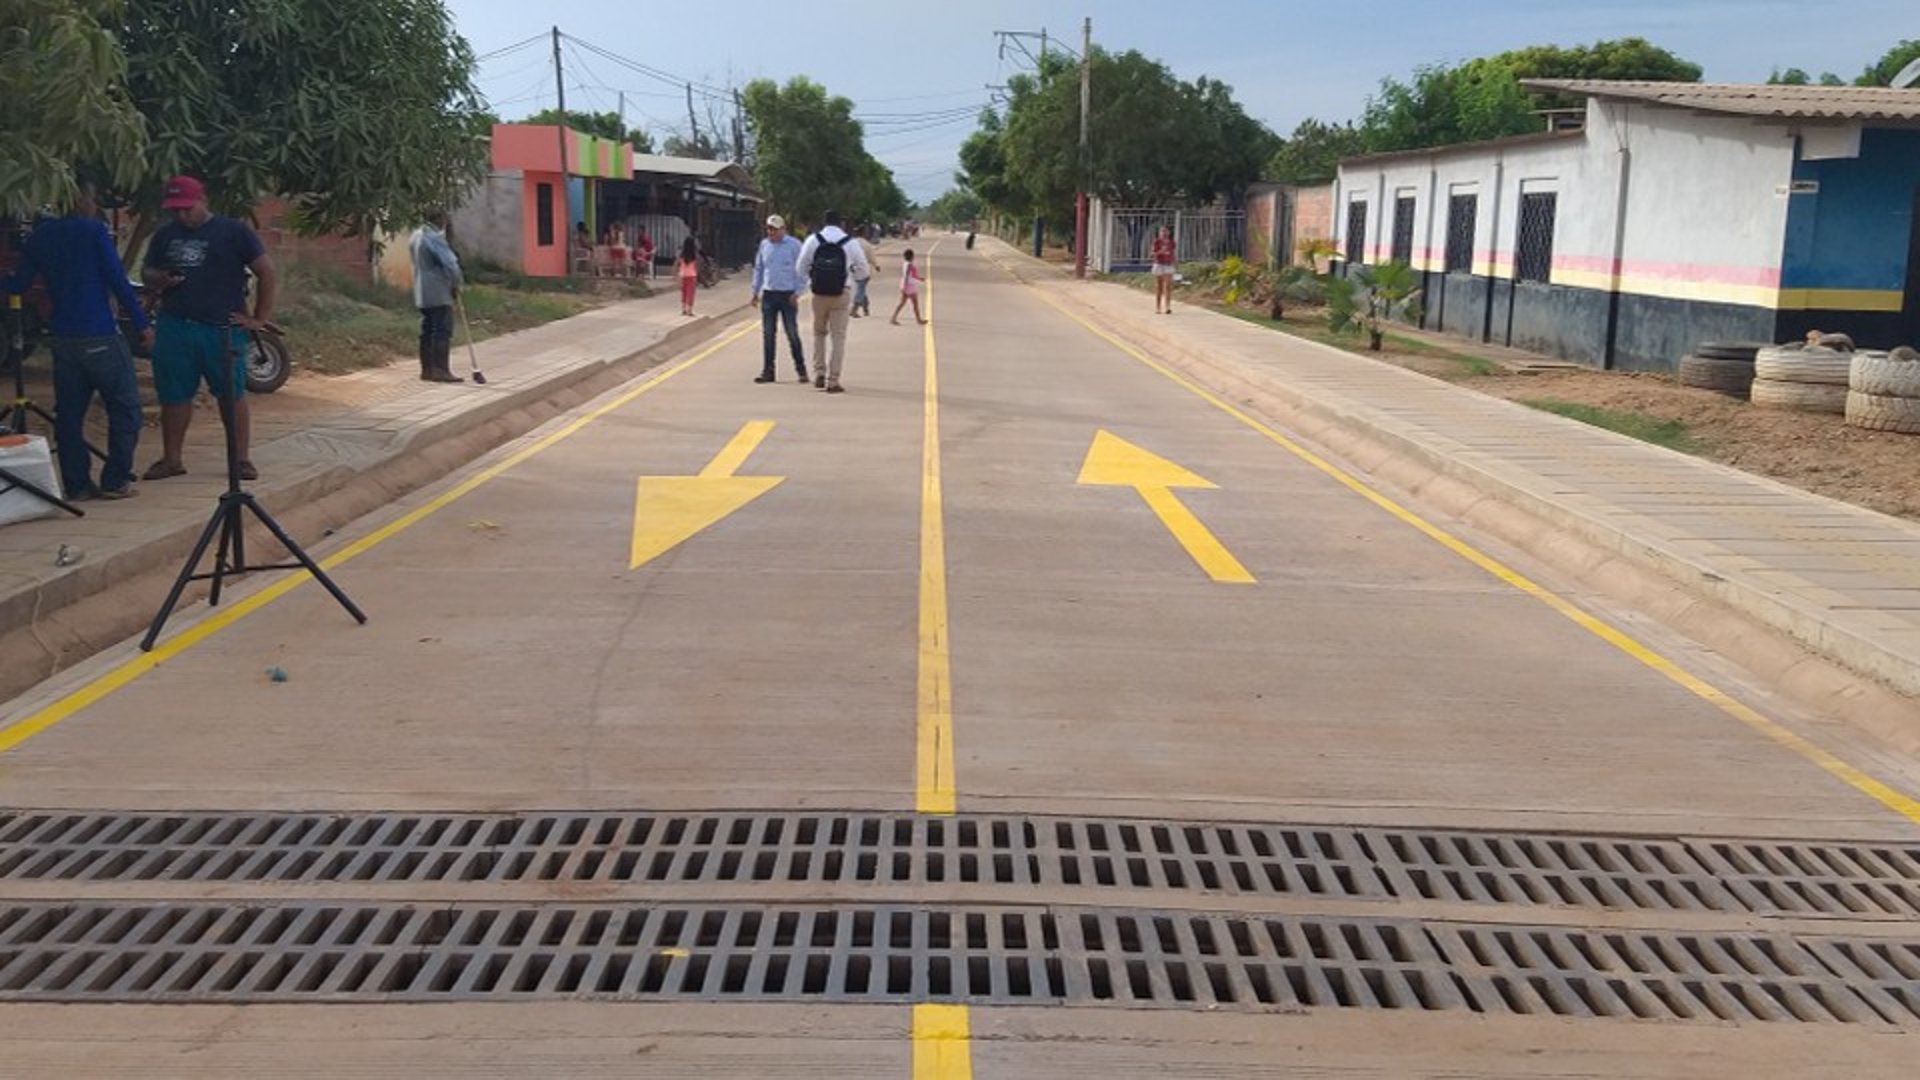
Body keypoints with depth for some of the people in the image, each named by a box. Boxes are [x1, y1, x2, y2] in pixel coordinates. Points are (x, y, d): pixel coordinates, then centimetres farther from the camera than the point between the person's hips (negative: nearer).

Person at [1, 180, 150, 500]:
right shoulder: (93, 232, -5)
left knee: (68, 413, 10)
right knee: (124, 408, 3)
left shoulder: (39, 238, 10)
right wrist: (142, 323, -6)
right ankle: (115, 481, 1)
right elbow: (118, 281, -10)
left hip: (64, 340, 6)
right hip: (100, 338, -6)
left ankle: (77, 484, 10)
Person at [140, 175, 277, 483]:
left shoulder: (232, 232, 0)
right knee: (173, 396, 8)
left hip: (222, 328, -4)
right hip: (174, 328, 4)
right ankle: (171, 459, 18)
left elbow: (266, 272, -2)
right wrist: (159, 280, -3)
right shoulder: (165, 235, 14)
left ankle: (242, 459, 6)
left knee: (233, 395, -1)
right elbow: (146, 272, 22)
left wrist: (260, 318, -5)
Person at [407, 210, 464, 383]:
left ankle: (427, 369, 14)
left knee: (427, 331, 12)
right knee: (443, 331, -8)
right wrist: (457, 284, -5)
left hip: (422, 293, 9)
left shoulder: (416, 236, 15)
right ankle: (441, 370, -10)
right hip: (438, 293, -9)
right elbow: (449, 263, -19)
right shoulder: (435, 238, -15)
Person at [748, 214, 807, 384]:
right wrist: (755, 292, 12)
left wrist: (796, 292, -11)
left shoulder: (794, 245, -4)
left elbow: (800, 270, -4)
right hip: (768, 294, 4)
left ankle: (801, 368, 9)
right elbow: (758, 269, 16)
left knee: (792, 333, -1)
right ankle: (768, 370, 10)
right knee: (767, 334, 5)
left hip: (788, 295, -4)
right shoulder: (764, 245, 9)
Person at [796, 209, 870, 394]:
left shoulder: (813, 241, -1)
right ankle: (832, 381, 1)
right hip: (841, 294, -1)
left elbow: (802, 268, 2)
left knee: (819, 333, 20)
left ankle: (819, 373, 12)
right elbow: (863, 270, 2)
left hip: (819, 293, 2)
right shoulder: (851, 243, -5)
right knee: (838, 337, 4)